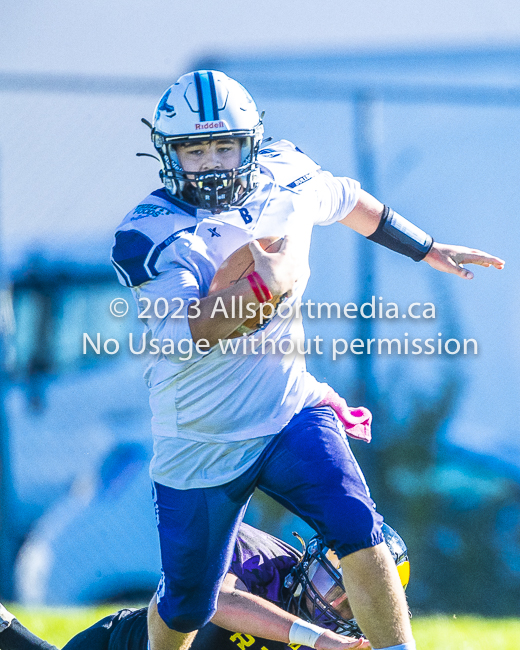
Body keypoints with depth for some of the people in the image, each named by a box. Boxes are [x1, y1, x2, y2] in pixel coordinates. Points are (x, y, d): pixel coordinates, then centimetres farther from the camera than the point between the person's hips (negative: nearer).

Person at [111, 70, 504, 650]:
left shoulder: (286, 179, 0)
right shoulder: (152, 234, -16)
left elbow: (348, 201, 23)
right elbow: (180, 334, -28)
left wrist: (428, 249, 33)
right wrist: (262, 284, -33)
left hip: (290, 409, 3)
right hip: (202, 444, -3)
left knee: (359, 532, -21)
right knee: (187, 603, 9)